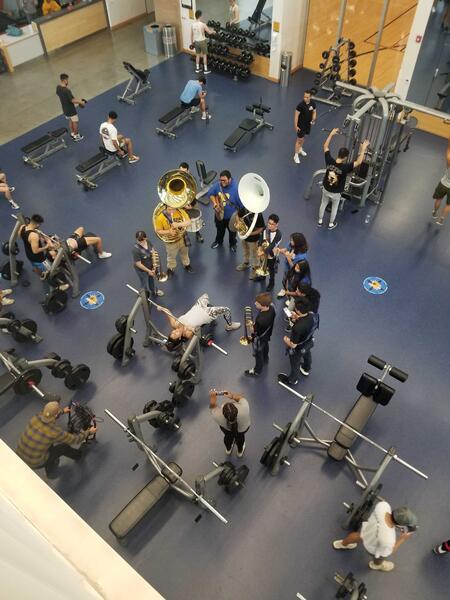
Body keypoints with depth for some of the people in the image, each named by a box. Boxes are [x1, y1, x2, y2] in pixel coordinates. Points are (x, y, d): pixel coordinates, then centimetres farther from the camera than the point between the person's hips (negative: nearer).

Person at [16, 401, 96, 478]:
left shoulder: (36, 418, -12)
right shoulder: (55, 431, -27)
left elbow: (49, 413, 15)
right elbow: (74, 439, -9)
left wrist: (63, 411, 32)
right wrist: (89, 432, 8)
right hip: (34, 464, -5)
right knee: (64, 447, 11)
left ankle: (50, 472, 43)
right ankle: (77, 454, 44)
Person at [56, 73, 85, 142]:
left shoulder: (58, 87, -6)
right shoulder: (67, 90, -32)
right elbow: (73, 100, -30)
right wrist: (81, 102, -15)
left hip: (65, 108, 8)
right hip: (70, 109, -8)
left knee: (70, 120, 25)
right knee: (75, 122, 9)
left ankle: (72, 134, 37)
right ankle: (76, 136, 20)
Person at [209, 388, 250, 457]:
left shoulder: (217, 415, -44)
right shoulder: (244, 409, -47)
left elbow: (212, 406, -23)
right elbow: (241, 397, -29)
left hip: (225, 428, 0)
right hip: (243, 427, 0)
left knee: (228, 436, 34)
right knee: (240, 437, 33)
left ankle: (228, 450, 63)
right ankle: (240, 452, 61)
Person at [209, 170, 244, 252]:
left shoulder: (236, 188, -30)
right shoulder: (217, 185, -19)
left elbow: (241, 204, -24)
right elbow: (211, 194, -1)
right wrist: (215, 204, -14)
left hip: (231, 216, -3)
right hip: (219, 214, 3)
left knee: (232, 231, 23)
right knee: (219, 229, 29)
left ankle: (232, 244, 50)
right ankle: (218, 241, 57)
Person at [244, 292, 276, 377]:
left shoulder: (261, 320, -47)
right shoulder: (271, 308, -24)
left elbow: (254, 331, -30)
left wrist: (250, 325, -15)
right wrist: (255, 323, -4)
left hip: (259, 338, -7)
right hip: (267, 334, 8)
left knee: (258, 354, 20)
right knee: (265, 346, 36)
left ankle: (257, 371, 46)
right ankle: (265, 359, 67)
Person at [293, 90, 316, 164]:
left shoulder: (313, 103, -9)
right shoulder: (300, 105, -25)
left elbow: (314, 112, 6)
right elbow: (296, 115, -19)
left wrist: (313, 120, -10)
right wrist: (295, 126, -19)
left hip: (308, 124, 6)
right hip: (301, 125, -6)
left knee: (303, 137, 25)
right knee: (299, 139, 0)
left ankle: (300, 149, 48)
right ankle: (296, 155, 11)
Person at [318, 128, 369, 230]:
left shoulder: (329, 161, -22)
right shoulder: (345, 167, -32)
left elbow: (325, 146, -10)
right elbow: (359, 162, -28)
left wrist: (332, 133, -4)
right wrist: (363, 148, -22)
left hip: (325, 189, 3)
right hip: (336, 193, -3)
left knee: (323, 205, 26)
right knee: (334, 208, 23)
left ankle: (320, 221, 43)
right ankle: (331, 224, 41)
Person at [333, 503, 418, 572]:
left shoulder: (382, 505, -37)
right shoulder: (387, 541, -45)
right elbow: (386, 553, -21)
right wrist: (403, 539, -19)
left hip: (366, 528, 5)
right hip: (374, 547, -5)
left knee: (359, 536, 39)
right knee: (380, 558, 32)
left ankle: (342, 544, 67)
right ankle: (376, 564, 66)